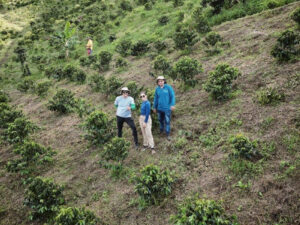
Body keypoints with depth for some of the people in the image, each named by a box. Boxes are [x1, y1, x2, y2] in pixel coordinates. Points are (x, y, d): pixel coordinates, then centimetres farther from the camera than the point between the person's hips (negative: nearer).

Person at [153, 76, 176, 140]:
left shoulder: (168, 87, -8)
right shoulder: (157, 89, 3)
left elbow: (172, 96, -7)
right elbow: (156, 98, 10)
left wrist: (172, 104, -14)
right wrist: (154, 107, 13)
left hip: (167, 108, -4)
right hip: (159, 108, 4)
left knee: (167, 121, -2)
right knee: (161, 120, 17)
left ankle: (168, 134, 8)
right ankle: (161, 131, 37)